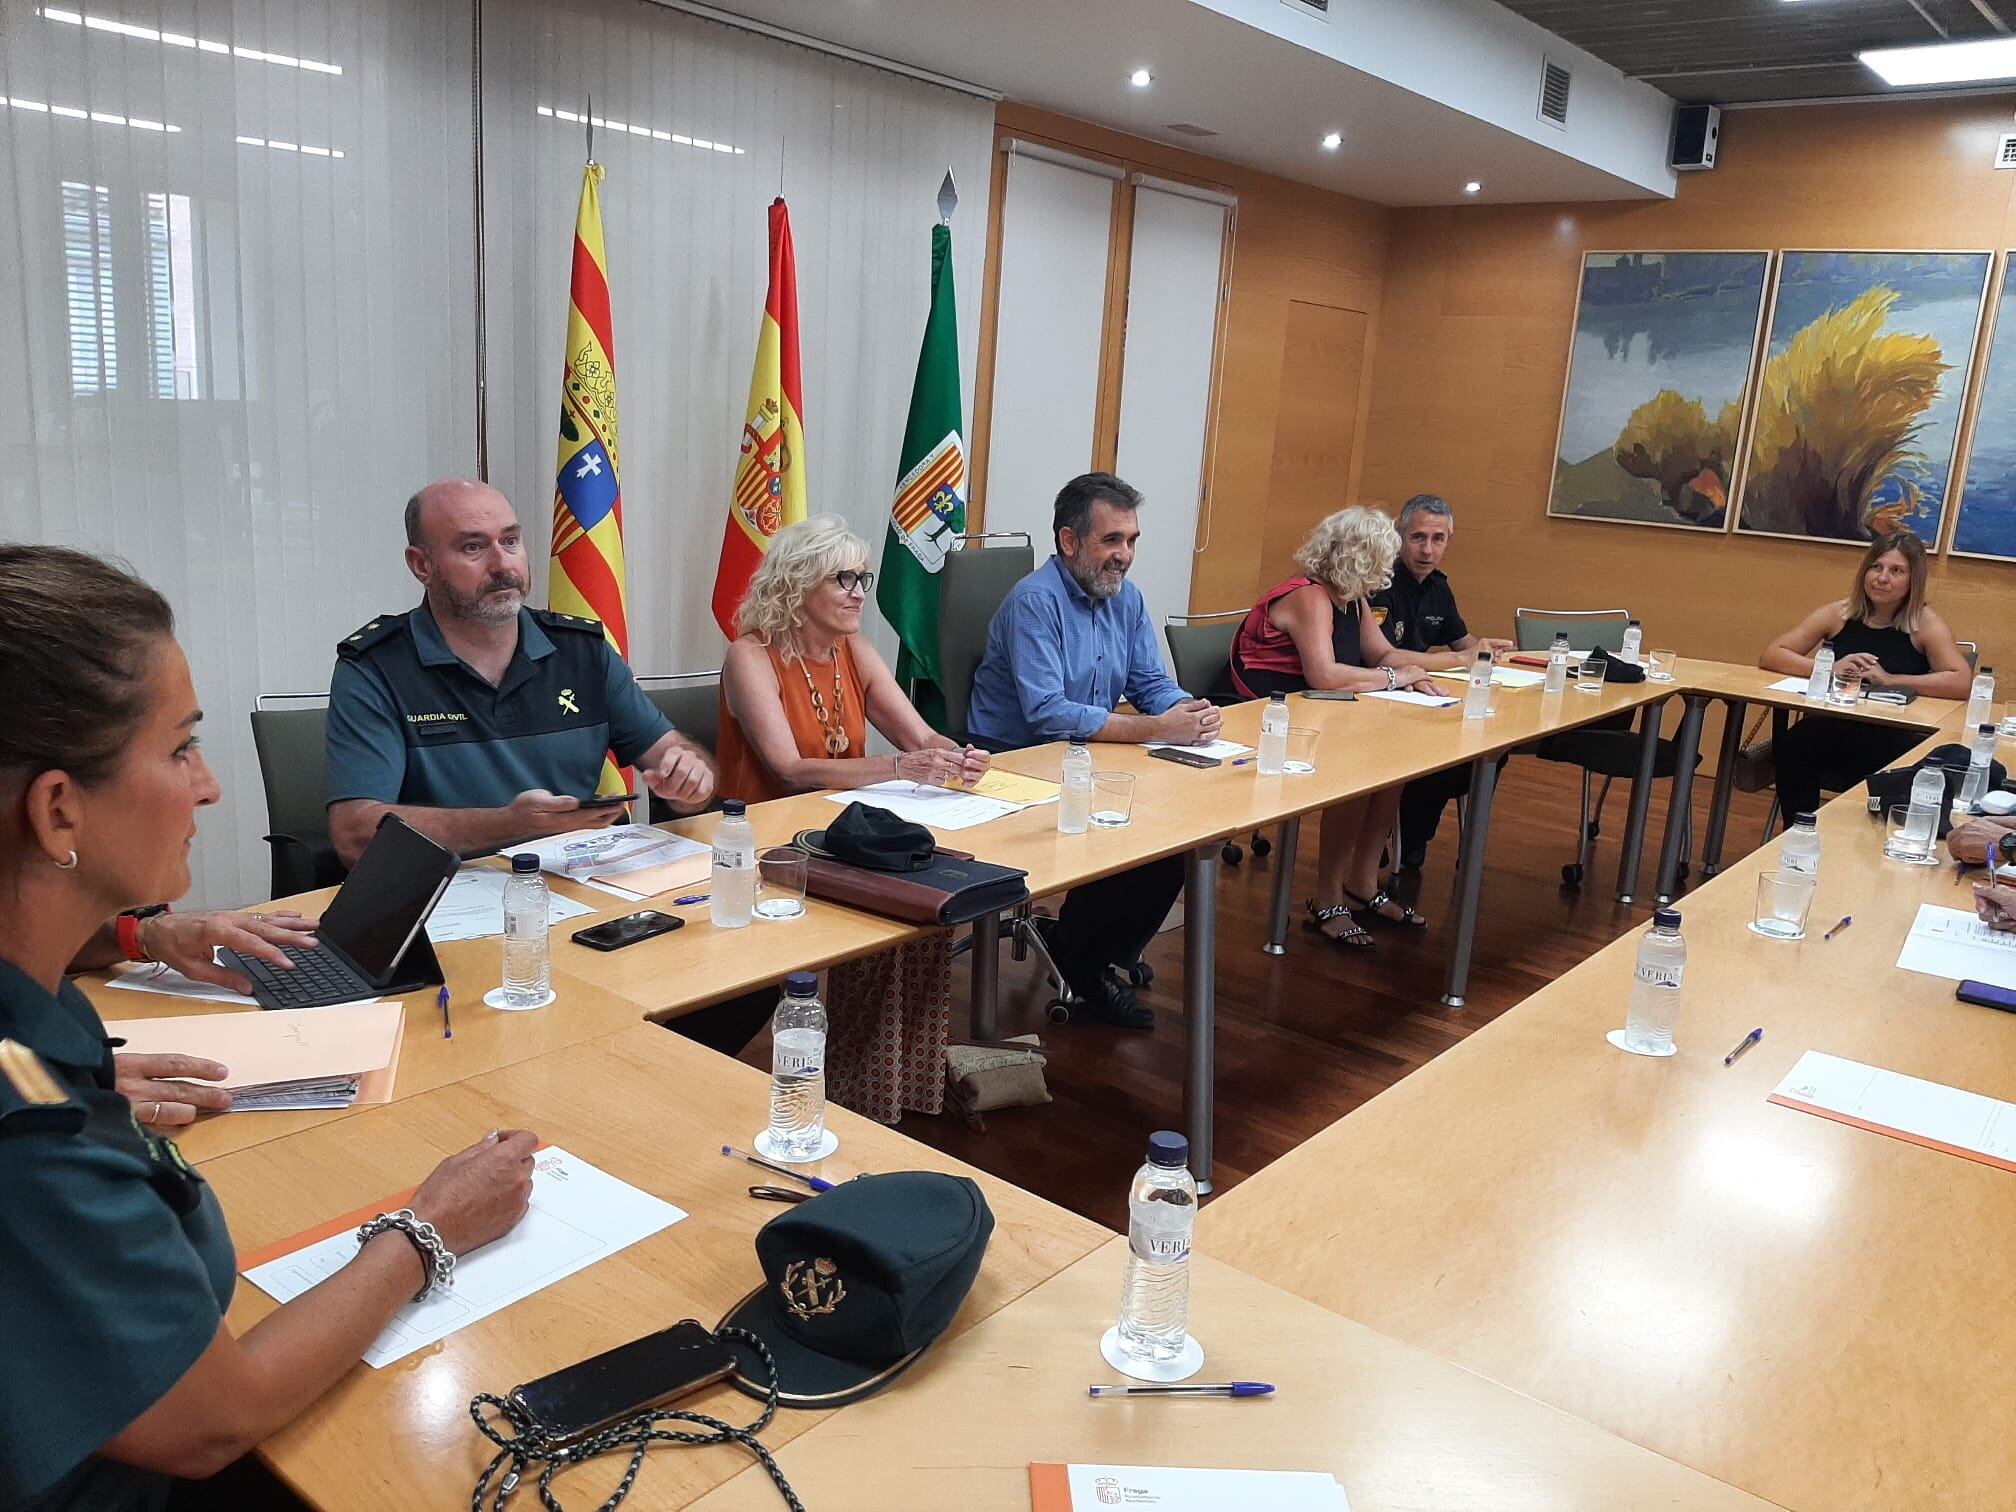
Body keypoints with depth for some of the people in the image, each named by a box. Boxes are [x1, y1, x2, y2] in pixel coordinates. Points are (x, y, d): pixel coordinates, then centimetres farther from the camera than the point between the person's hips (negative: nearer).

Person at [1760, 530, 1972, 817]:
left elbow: (1962, 682, -12)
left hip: (1893, 743, -1)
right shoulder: (1839, 614, 7)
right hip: (1829, 733, 1)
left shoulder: (1924, 623, 2)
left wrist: (1888, 680, -19)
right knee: (1791, 746, -32)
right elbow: (1770, 656, 1)